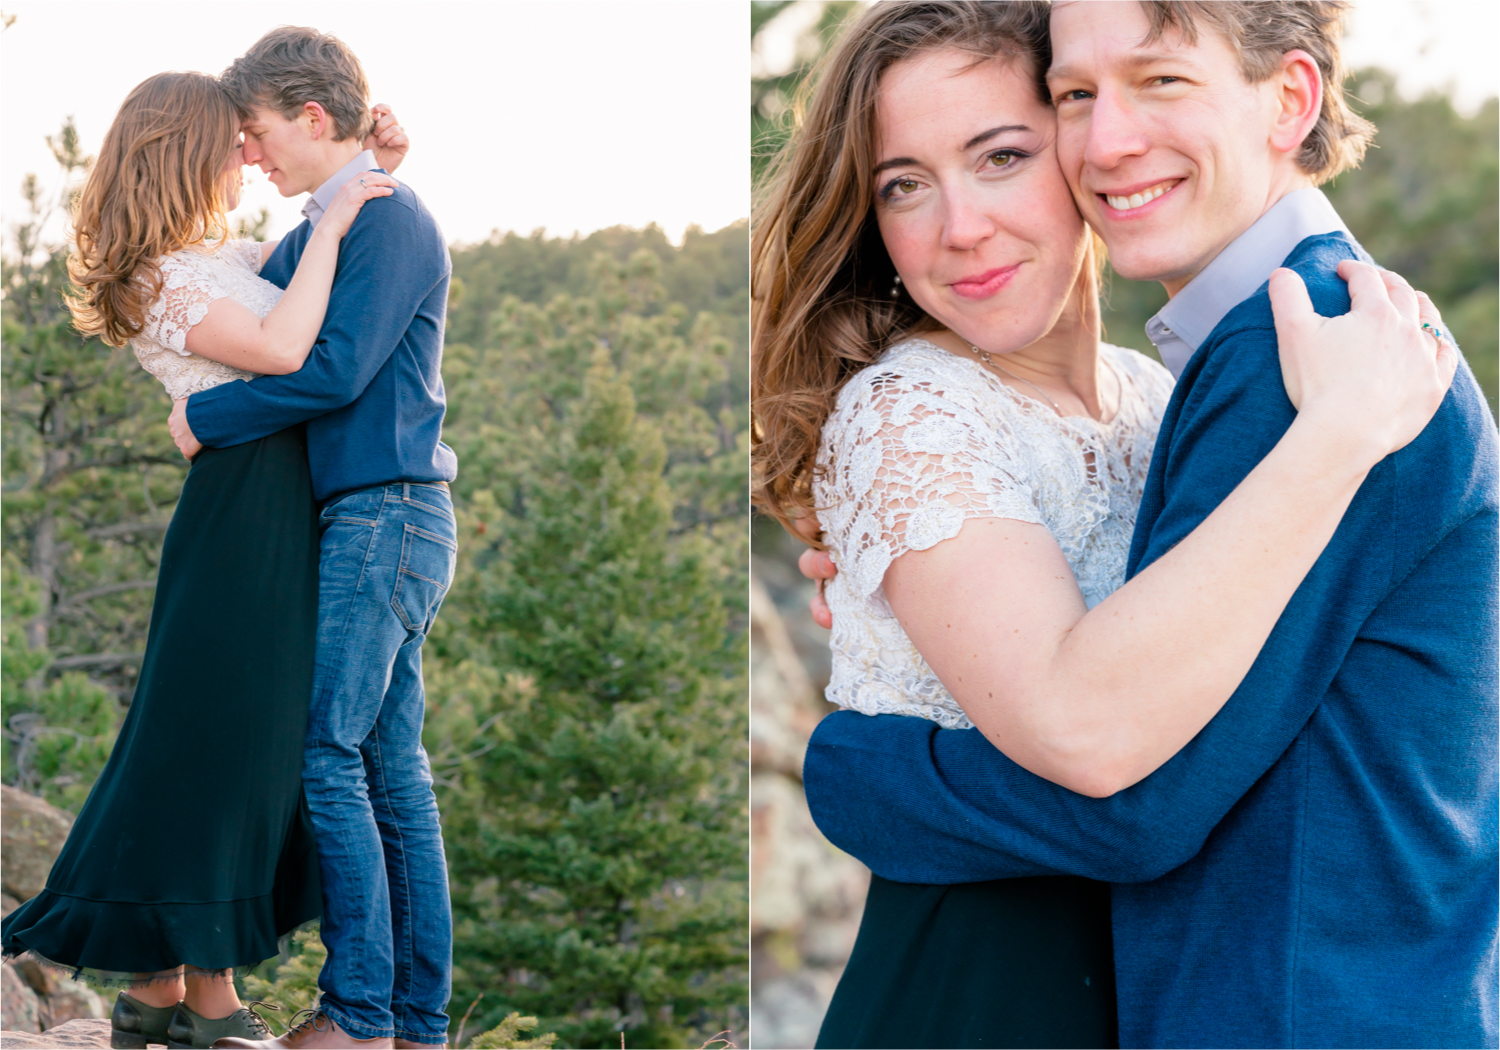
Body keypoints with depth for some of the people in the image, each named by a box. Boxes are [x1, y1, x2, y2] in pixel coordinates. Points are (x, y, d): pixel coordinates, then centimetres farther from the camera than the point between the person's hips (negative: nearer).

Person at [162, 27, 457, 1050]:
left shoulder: (392, 219, -11)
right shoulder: (316, 233, 19)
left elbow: (334, 369, -20)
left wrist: (204, 418, -11)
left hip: (385, 517, -10)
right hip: (373, 522, 10)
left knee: (327, 757, -9)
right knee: (391, 768, 8)